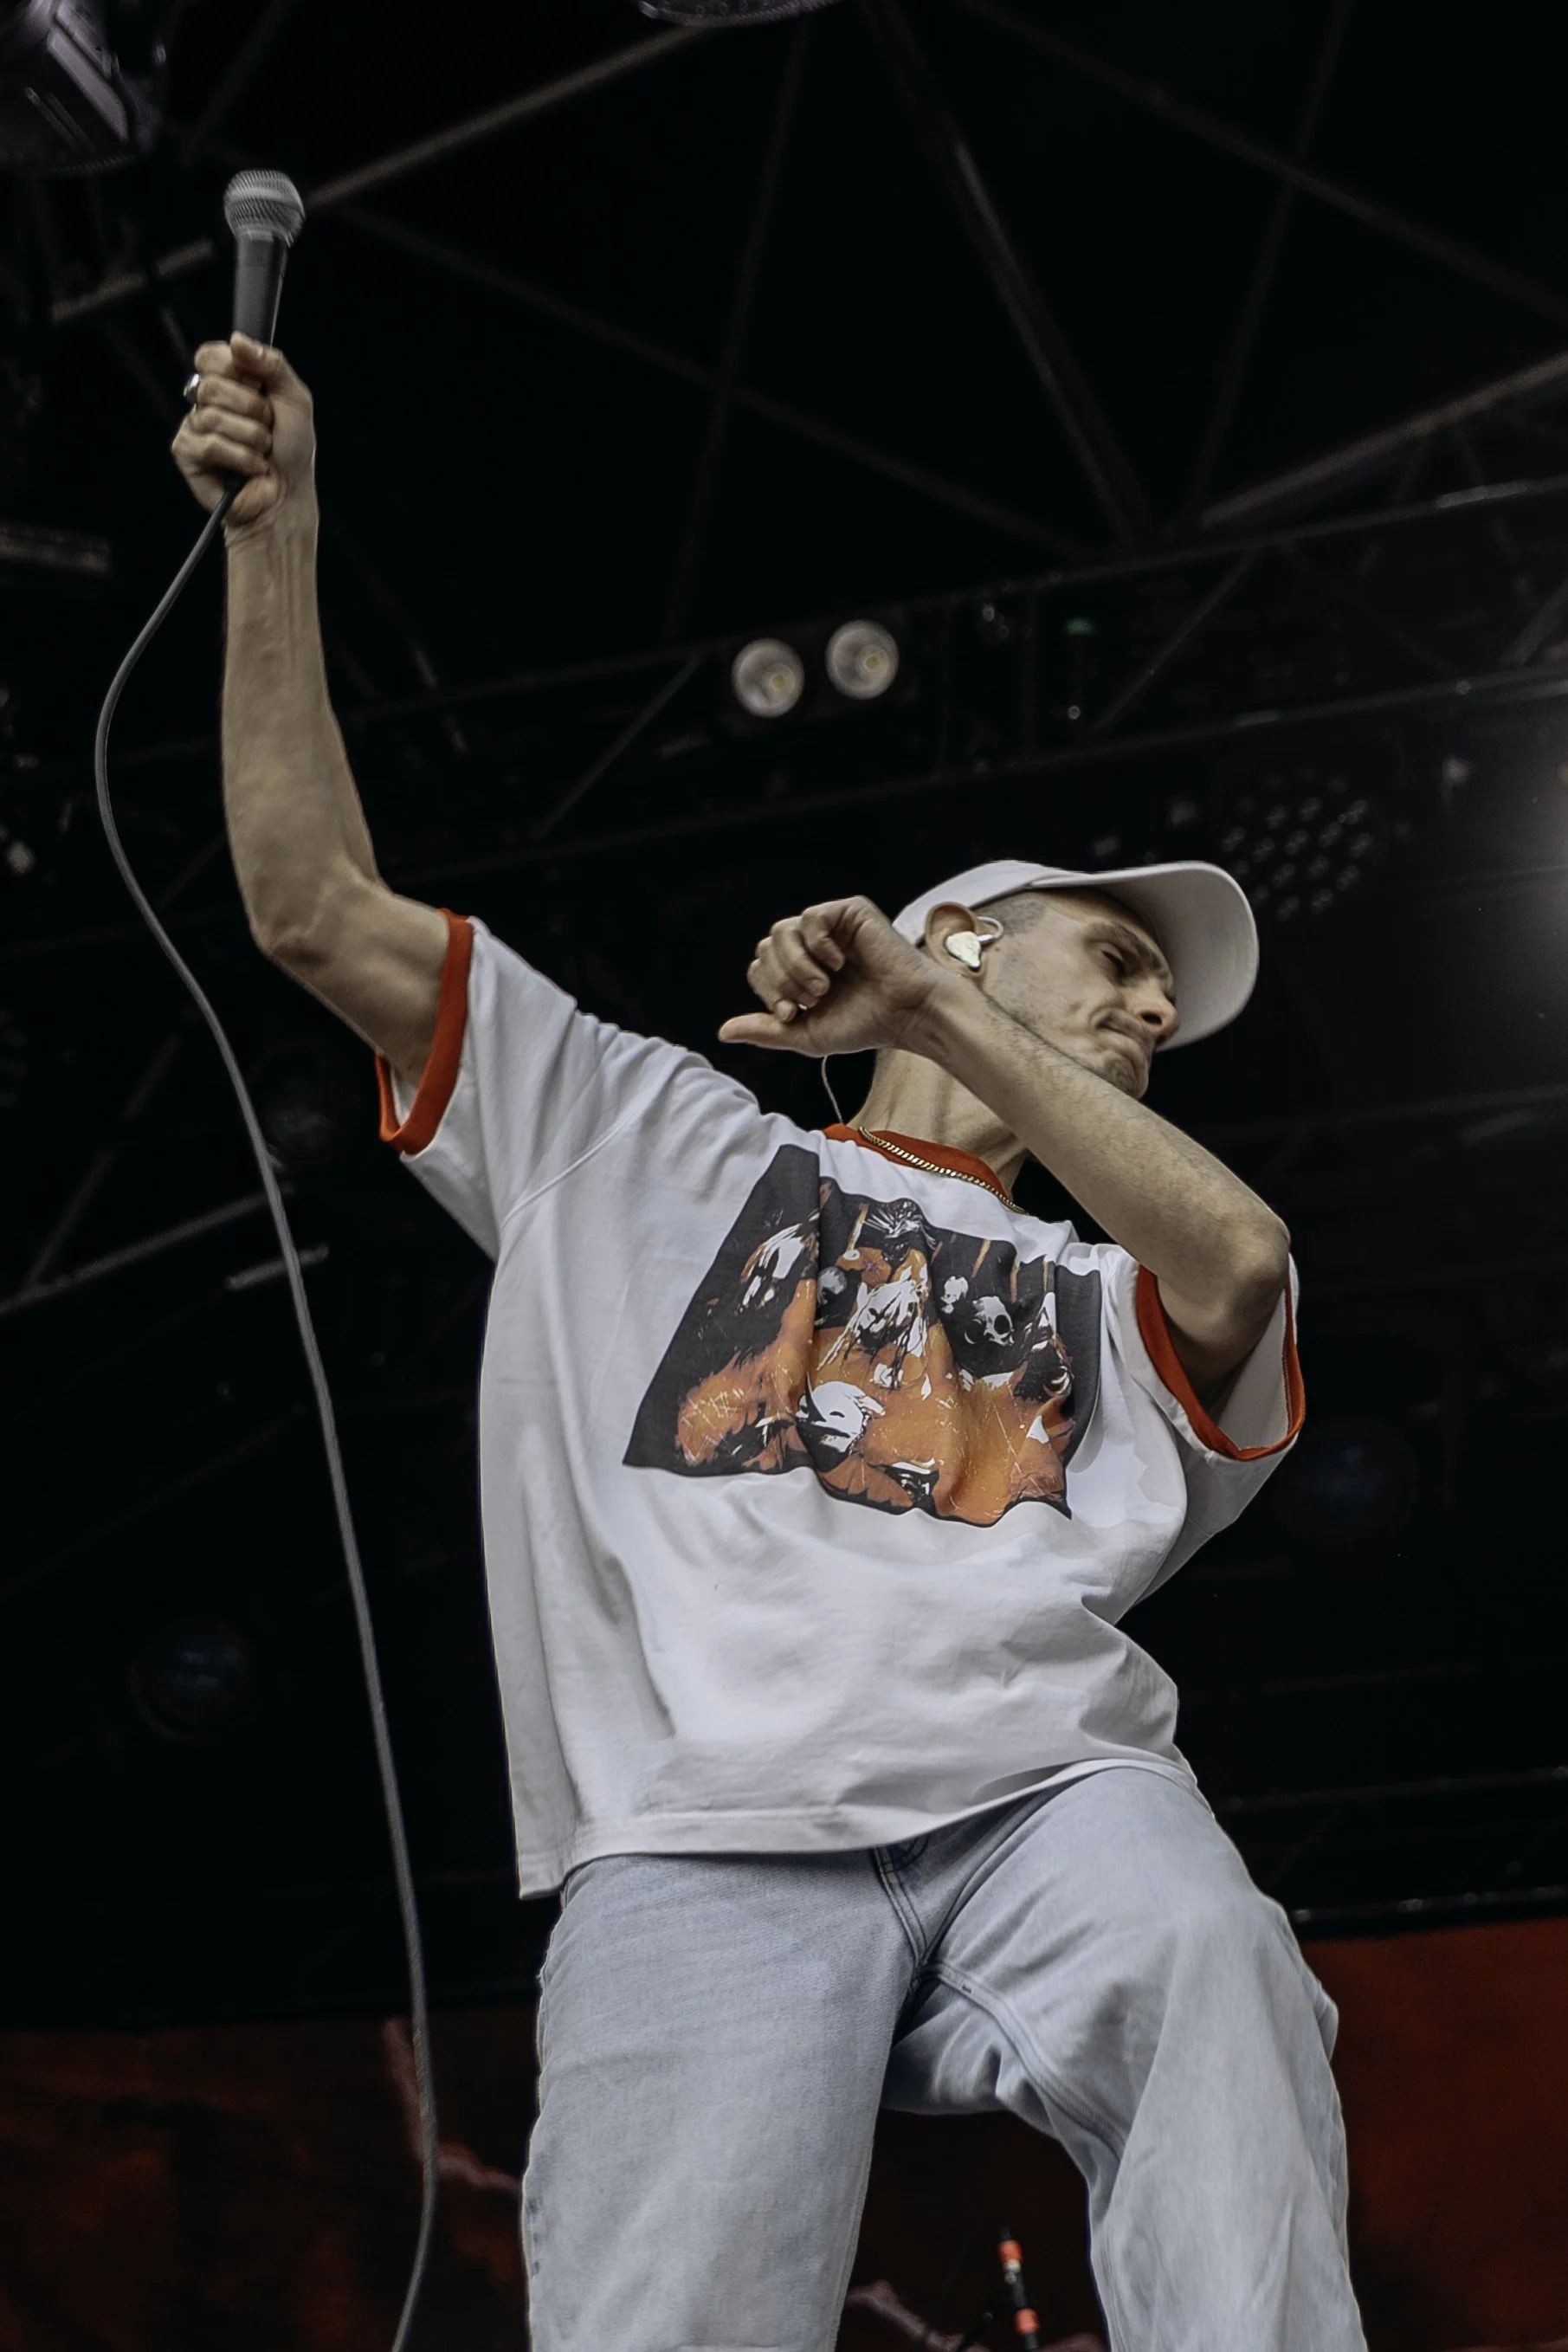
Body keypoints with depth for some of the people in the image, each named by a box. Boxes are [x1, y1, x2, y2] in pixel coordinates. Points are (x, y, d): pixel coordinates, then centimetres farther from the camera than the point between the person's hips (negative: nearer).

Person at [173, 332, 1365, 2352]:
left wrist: (937, 1020, 6)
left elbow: (1242, 1259, 4)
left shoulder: (1103, 1299, 29)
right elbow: (316, 907, 22)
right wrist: (278, 535, 17)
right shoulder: (650, 1137, 27)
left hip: (1044, 1778, 2)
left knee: (1212, 1980, -33)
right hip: (703, 1828, -1)